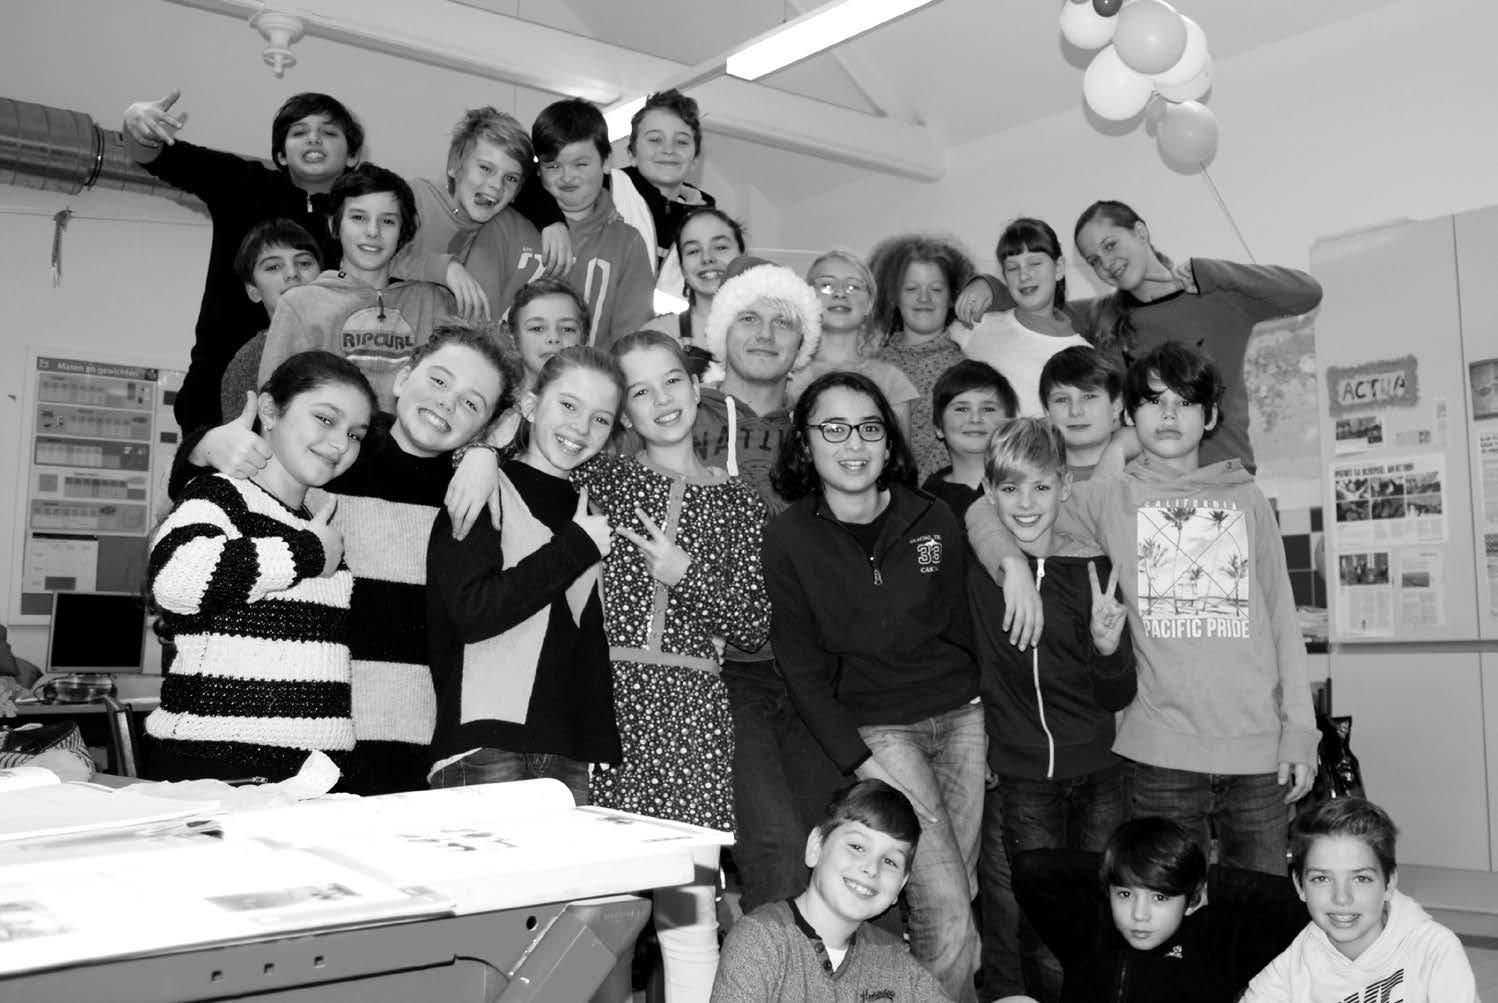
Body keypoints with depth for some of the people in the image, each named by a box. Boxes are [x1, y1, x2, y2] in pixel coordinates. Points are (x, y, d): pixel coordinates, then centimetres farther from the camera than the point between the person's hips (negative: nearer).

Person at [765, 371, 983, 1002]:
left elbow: (963, 630, 11)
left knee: (961, 894, 3)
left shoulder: (934, 520, 3)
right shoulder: (789, 537, -4)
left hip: (962, 716, 3)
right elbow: (803, 668, -4)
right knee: (946, 919, -9)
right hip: (875, 729, -3)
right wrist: (860, 762, -10)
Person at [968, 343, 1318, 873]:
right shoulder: (1107, 500, 6)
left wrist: (1300, 728, 6)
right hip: (1162, 750, -1)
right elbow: (985, 513, 7)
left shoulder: (1247, 499, 12)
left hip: (1258, 747, 2)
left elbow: (1281, 617, 12)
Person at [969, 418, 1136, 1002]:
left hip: (1099, 777, 2)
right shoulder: (973, 565, -3)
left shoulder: (1092, 571, 0)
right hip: (1017, 779, -2)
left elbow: (1117, 698, 3)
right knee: (1043, 949, 0)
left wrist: (1109, 649, -18)